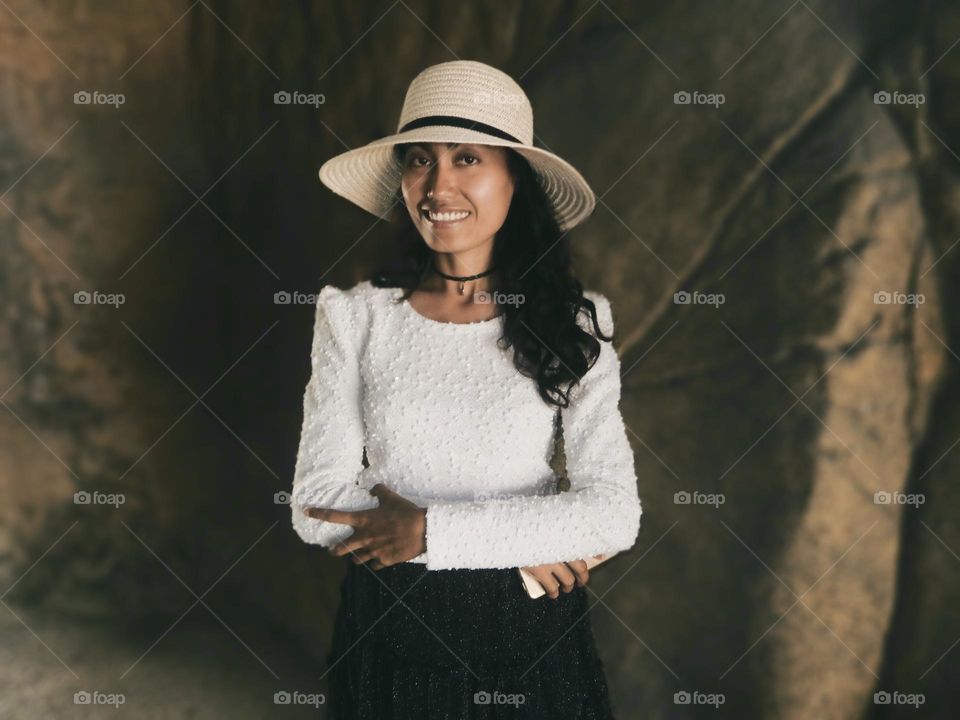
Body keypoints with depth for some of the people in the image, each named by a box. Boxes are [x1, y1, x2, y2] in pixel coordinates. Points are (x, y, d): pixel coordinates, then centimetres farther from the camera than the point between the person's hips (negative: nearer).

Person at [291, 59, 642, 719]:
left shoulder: (571, 322, -6)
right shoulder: (354, 317, -6)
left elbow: (616, 513, -14)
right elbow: (317, 505, -11)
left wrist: (431, 531, -19)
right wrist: (518, 543, -15)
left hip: (529, 631, 0)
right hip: (389, 629, 1)